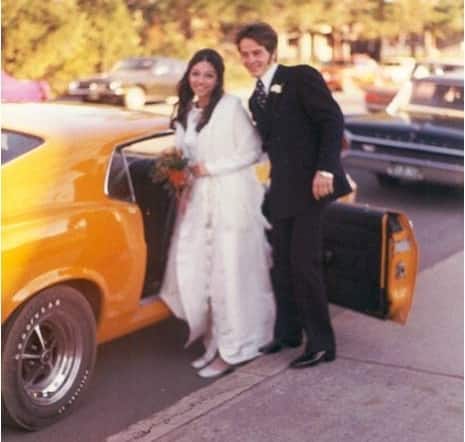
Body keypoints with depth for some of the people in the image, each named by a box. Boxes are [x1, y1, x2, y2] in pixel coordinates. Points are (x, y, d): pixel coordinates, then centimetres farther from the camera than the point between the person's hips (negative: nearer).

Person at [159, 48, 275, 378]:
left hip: (233, 200, -7)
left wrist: (209, 168, -11)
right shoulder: (185, 114, 14)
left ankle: (233, 350, 9)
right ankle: (215, 341, 17)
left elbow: (251, 152, -10)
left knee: (231, 274, -2)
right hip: (198, 202, 7)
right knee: (194, 273, 3)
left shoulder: (232, 106, -7)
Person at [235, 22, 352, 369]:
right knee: (282, 263, 13)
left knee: (304, 262, -8)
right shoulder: (256, 99, 17)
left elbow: (333, 120, -13)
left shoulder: (301, 77, -6)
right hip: (282, 190, 8)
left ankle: (321, 343, 3)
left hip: (311, 184, -8)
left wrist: (325, 170, -20)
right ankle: (287, 331, 29)